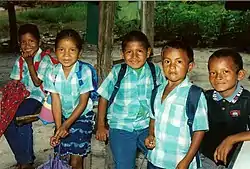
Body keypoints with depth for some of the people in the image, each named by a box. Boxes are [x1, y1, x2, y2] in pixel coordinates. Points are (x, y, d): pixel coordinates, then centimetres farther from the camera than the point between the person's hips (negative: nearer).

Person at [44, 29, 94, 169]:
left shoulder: (84, 72, -21)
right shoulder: (53, 73, -10)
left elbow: (83, 103, -16)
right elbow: (56, 102, -8)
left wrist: (66, 125, -19)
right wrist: (59, 127, -16)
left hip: (82, 116, -3)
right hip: (63, 116, 3)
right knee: (61, 157, 8)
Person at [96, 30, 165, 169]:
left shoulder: (155, 71, -3)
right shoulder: (117, 72, -8)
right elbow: (104, 97, 1)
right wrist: (101, 126, 5)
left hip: (147, 126, 2)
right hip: (121, 128, -1)